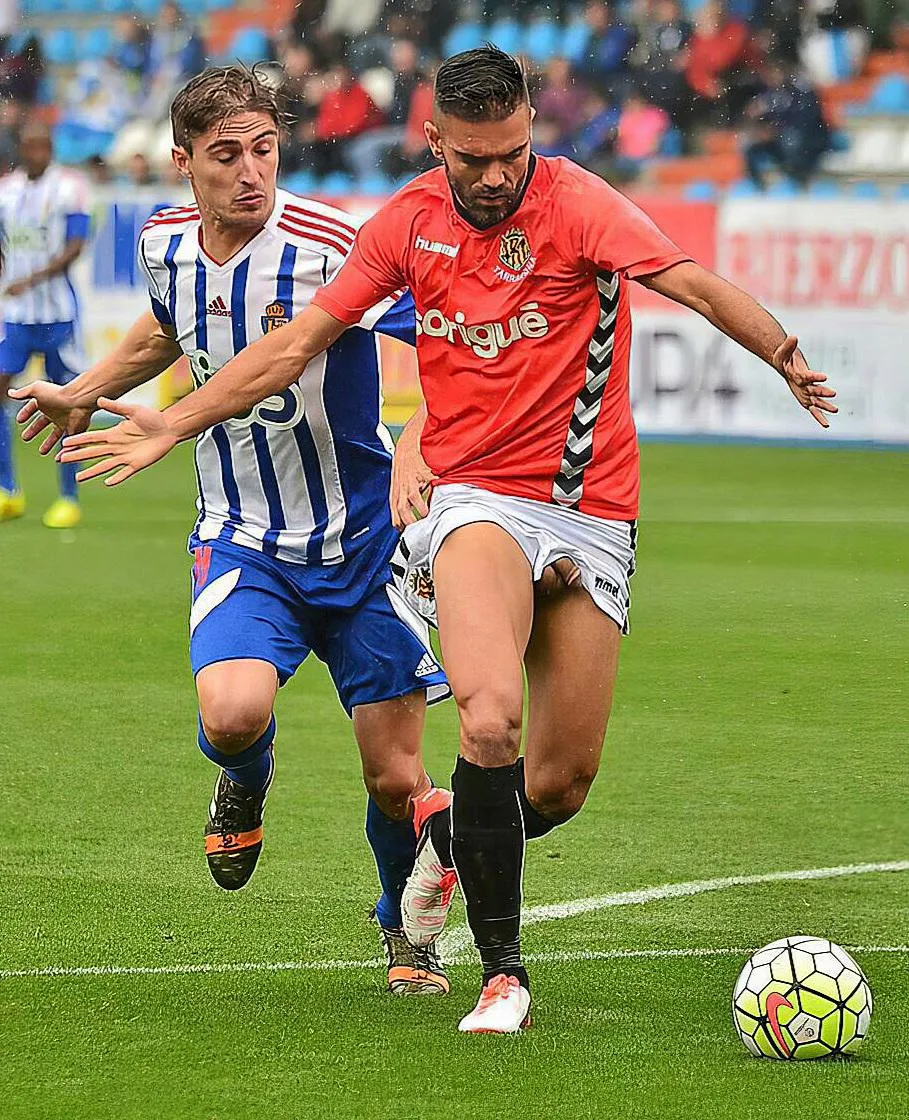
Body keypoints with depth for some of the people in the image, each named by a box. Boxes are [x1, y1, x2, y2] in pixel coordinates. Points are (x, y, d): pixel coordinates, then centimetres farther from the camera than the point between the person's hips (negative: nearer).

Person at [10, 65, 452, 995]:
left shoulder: (326, 246, -20)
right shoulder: (165, 243, -2)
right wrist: (84, 394, 30)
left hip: (360, 542, -2)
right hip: (241, 542, 2)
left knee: (395, 779, 0)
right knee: (231, 714, -27)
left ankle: (403, 926, 32)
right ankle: (244, 782, 12)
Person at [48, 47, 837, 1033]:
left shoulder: (577, 204, -9)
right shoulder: (409, 221, 2)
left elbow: (693, 285, -23)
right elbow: (299, 340, 10)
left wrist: (786, 358, -38)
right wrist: (171, 425, 8)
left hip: (590, 514, 0)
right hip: (473, 498, 0)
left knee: (564, 781, 2)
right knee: (490, 718, -26)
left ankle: (454, 839, 38)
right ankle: (502, 971, -16)